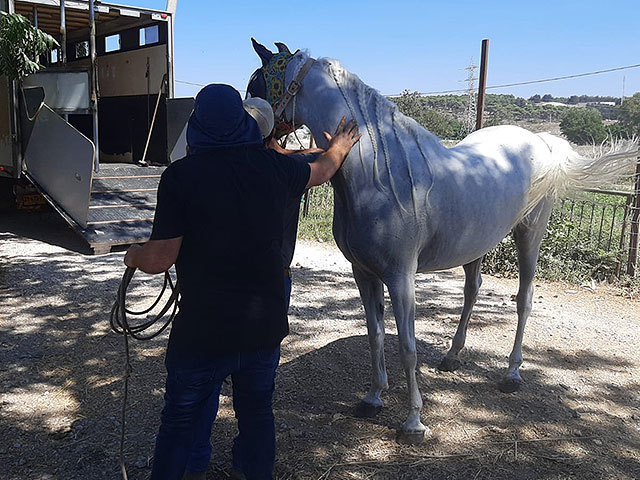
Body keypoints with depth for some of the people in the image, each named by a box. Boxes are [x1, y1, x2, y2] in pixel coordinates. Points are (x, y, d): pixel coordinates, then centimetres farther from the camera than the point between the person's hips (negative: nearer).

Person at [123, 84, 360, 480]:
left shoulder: (180, 176, -13)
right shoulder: (274, 166, -2)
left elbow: (162, 258, -14)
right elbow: (322, 171, 20)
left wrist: (134, 255, 9)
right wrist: (339, 147, 42)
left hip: (202, 329, -3)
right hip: (266, 325, 4)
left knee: (180, 422, 14)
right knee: (258, 414, 21)